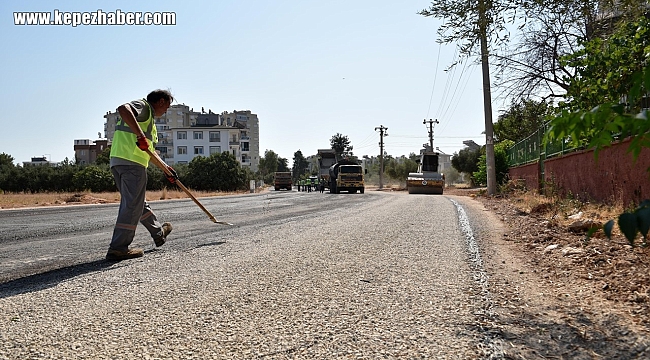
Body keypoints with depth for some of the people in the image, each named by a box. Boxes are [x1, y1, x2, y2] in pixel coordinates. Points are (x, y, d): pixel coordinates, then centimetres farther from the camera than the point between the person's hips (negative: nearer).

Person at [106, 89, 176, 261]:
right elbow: (123, 109, -24)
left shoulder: (148, 117, 30)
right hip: (131, 163, -11)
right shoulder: (143, 105, 1)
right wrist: (140, 135, -26)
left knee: (139, 203, 20)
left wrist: (166, 168, 29)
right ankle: (118, 248, -4)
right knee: (132, 206, -6)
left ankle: (159, 233, 38)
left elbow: (150, 150, 32)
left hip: (118, 163, 11)